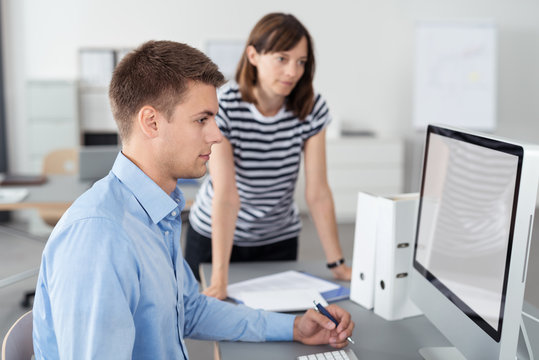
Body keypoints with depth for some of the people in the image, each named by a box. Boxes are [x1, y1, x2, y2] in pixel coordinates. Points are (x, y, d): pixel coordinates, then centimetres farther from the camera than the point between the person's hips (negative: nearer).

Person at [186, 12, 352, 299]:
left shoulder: (312, 109, -13)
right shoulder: (222, 107, -23)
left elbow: (317, 192, -13)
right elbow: (226, 195, -29)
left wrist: (337, 263, -15)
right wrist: (220, 279, -33)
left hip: (279, 239, 2)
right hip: (214, 235, -2)